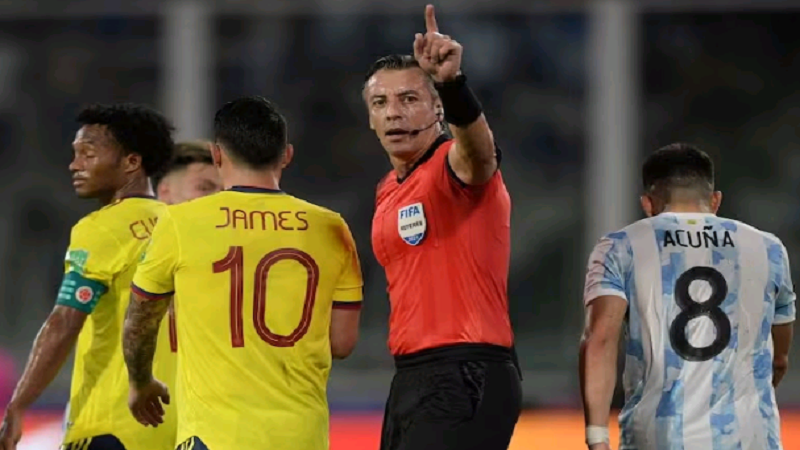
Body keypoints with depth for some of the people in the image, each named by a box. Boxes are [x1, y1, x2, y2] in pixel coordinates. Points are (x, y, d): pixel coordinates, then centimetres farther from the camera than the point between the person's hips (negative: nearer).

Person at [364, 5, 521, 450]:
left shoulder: (455, 167, -10)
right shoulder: (388, 191, 17)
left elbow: (477, 145, -35)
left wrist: (451, 82, -55)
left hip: (465, 380, -9)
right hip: (411, 379, 9)